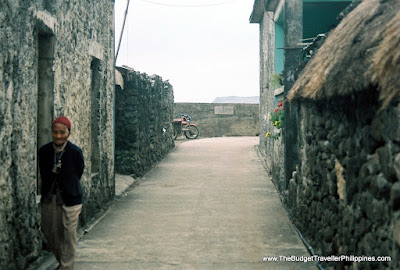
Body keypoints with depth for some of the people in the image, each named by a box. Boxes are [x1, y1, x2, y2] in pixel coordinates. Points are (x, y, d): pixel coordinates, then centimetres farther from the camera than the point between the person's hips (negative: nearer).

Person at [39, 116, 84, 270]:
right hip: (49, 199, 4)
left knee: (68, 234, 0)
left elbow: (78, 175, -1)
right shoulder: (44, 151, -2)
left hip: (70, 199, -4)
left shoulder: (75, 152, -12)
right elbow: (43, 175, 9)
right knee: (49, 232, 14)